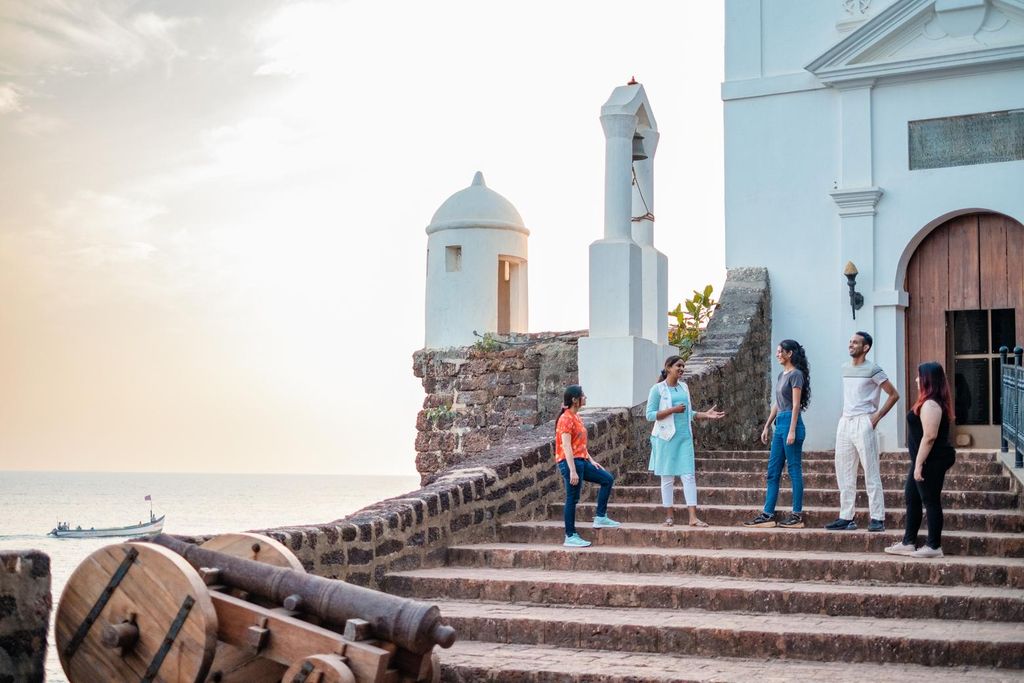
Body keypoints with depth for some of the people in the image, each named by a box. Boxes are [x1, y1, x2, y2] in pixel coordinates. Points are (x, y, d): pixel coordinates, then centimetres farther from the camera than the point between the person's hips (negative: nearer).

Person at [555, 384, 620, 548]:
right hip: (570, 462, -10)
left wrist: (591, 460, 17)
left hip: (581, 461, 10)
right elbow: (566, 446, -21)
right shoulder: (566, 419, -15)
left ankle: (600, 517, 13)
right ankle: (570, 537, 2)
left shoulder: (576, 417, 14)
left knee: (607, 479, 10)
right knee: (572, 498, -5)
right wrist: (572, 471, -24)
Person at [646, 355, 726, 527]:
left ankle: (693, 517, -4)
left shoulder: (684, 387, 13)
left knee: (689, 475, -2)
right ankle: (669, 516, 12)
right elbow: (650, 415, -9)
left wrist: (705, 415, 6)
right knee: (667, 477, 3)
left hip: (685, 436, 4)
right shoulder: (658, 389, -4)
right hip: (667, 437, -4)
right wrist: (673, 410, -16)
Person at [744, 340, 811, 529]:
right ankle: (767, 514, 9)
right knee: (773, 471, 7)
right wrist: (767, 427, 19)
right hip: (779, 424, 9)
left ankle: (797, 515, 1)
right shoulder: (781, 375, 17)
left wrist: (792, 431, -19)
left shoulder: (796, 374, -8)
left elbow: (796, 405, -14)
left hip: (791, 423, -9)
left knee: (794, 469, -4)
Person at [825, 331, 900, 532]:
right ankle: (846, 517, 12)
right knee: (844, 472, 7)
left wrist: (878, 416, -9)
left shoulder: (872, 370, -7)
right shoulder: (845, 368, 13)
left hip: (863, 423, -7)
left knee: (871, 472, -6)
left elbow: (894, 395, -5)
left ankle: (877, 519, -4)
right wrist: (844, 414, 14)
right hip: (845, 423, 7)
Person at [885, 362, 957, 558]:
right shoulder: (934, 402, 15)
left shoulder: (930, 404, -19)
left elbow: (929, 436, -25)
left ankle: (934, 547, 6)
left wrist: (919, 464, -22)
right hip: (928, 460, 11)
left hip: (931, 461, -11)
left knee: (931, 501, -2)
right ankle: (908, 543, 21)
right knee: (912, 498, 15)